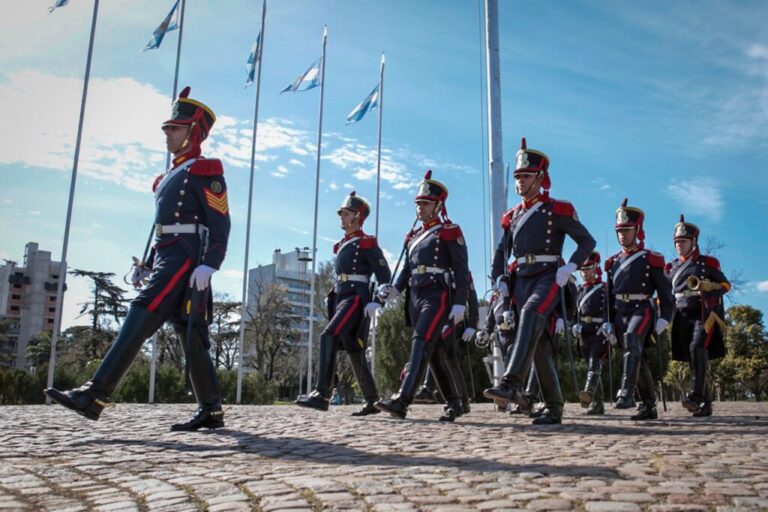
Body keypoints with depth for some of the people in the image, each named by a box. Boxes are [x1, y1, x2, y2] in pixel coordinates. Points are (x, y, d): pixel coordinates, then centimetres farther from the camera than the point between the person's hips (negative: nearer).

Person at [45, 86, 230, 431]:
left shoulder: (205, 172, -2)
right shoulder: (172, 176, 26)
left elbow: (220, 224, -12)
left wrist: (208, 264, -24)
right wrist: (146, 265, 21)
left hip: (183, 259, -10)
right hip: (167, 259, 10)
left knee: (139, 320, -16)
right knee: (190, 335, 5)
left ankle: (94, 395, -17)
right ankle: (211, 411, 7)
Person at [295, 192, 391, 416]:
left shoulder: (367, 243, -5)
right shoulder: (342, 245, 20)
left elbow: (384, 275, -10)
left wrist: (376, 302, -21)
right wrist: (333, 303, 24)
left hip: (356, 299, -9)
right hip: (341, 299, 9)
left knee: (328, 336, -23)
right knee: (354, 350, 8)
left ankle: (321, 394, -27)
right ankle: (372, 401, 15)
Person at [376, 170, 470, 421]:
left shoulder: (450, 232, 0)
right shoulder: (413, 236, 20)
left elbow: (461, 269, -6)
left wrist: (460, 303, -14)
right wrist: (395, 289, 0)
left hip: (437, 295, -7)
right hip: (415, 297, 7)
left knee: (421, 342, -21)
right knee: (435, 350, 10)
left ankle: (402, 400, -28)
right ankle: (453, 404, 20)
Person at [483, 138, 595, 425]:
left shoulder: (557, 210, 0)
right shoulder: (513, 216, 16)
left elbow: (587, 241, 0)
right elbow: (502, 251, 24)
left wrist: (570, 267, -15)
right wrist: (498, 279, 8)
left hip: (549, 277, -5)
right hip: (521, 281, 6)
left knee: (530, 314, -34)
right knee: (539, 343, 5)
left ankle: (512, 383, -43)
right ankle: (554, 407, 13)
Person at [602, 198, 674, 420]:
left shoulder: (651, 259, 1)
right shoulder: (613, 262, 15)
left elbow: (664, 291, 0)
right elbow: (608, 294, 18)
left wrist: (664, 318, -9)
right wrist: (608, 322, 12)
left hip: (642, 309, -5)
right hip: (620, 313, 5)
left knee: (632, 343, -30)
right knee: (639, 359, 7)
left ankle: (626, 394, -37)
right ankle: (649, 405, 14)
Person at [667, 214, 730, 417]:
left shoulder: (708, 263, 5)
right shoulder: (672, 267, 16)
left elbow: (726, 284, 7)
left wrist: (707, 286, -12)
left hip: (704, 314, -4)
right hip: (683, 317, 5)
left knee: (697, 347, -26)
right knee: (693, 360, 4)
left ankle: (696, 395, -32)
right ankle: (705, 403, 11)